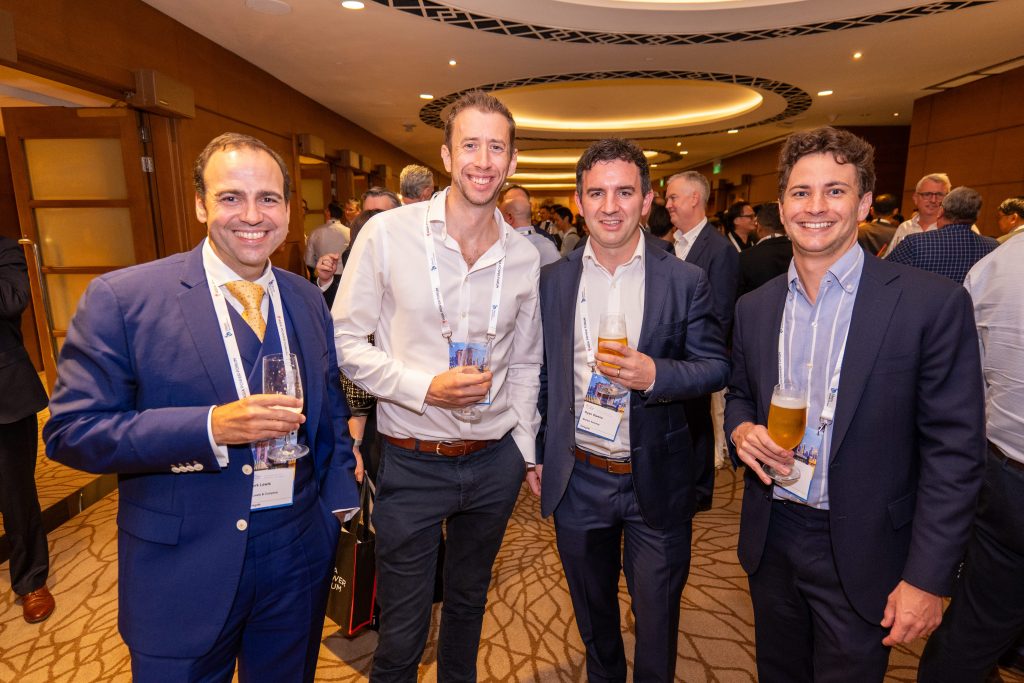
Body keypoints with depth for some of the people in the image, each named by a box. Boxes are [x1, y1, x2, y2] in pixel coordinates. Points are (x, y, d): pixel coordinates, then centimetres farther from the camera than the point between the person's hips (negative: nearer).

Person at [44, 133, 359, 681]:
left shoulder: (308, 300, 1)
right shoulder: (120, 299, -12)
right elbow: (70, 431, -14)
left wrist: (340, 502, 4)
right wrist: (210, 427, -26)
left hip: (299, 557, 4)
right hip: (183, 568, -3)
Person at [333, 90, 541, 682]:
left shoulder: (525, 256, 1)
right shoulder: (388, 233, -10)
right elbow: (346, 339, -7)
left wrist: (526, 450, 9)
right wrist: (426, 387, -19)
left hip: (496, 461, 4)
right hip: (412, 461, -3)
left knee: (469, 601, 25)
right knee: (401, 630, 12)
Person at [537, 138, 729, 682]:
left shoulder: (685, 280, -8)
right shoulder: (553, 280, -2)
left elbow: (716, 366, -5)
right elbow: (541, 373, 5)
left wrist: (656, 374, -24)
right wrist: (535, 452, 6)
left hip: (656, 482, -2)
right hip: (576, 479, 3)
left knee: (657, 617, 18)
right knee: (591, 611, 25)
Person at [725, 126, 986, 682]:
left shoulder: (932, 303, -13)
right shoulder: (754, 307, 0)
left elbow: (953, 452, -12)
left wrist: (927, 578, -13)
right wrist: (741, 428, -11)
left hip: (859, 551, -3)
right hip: (770, 537, 4)